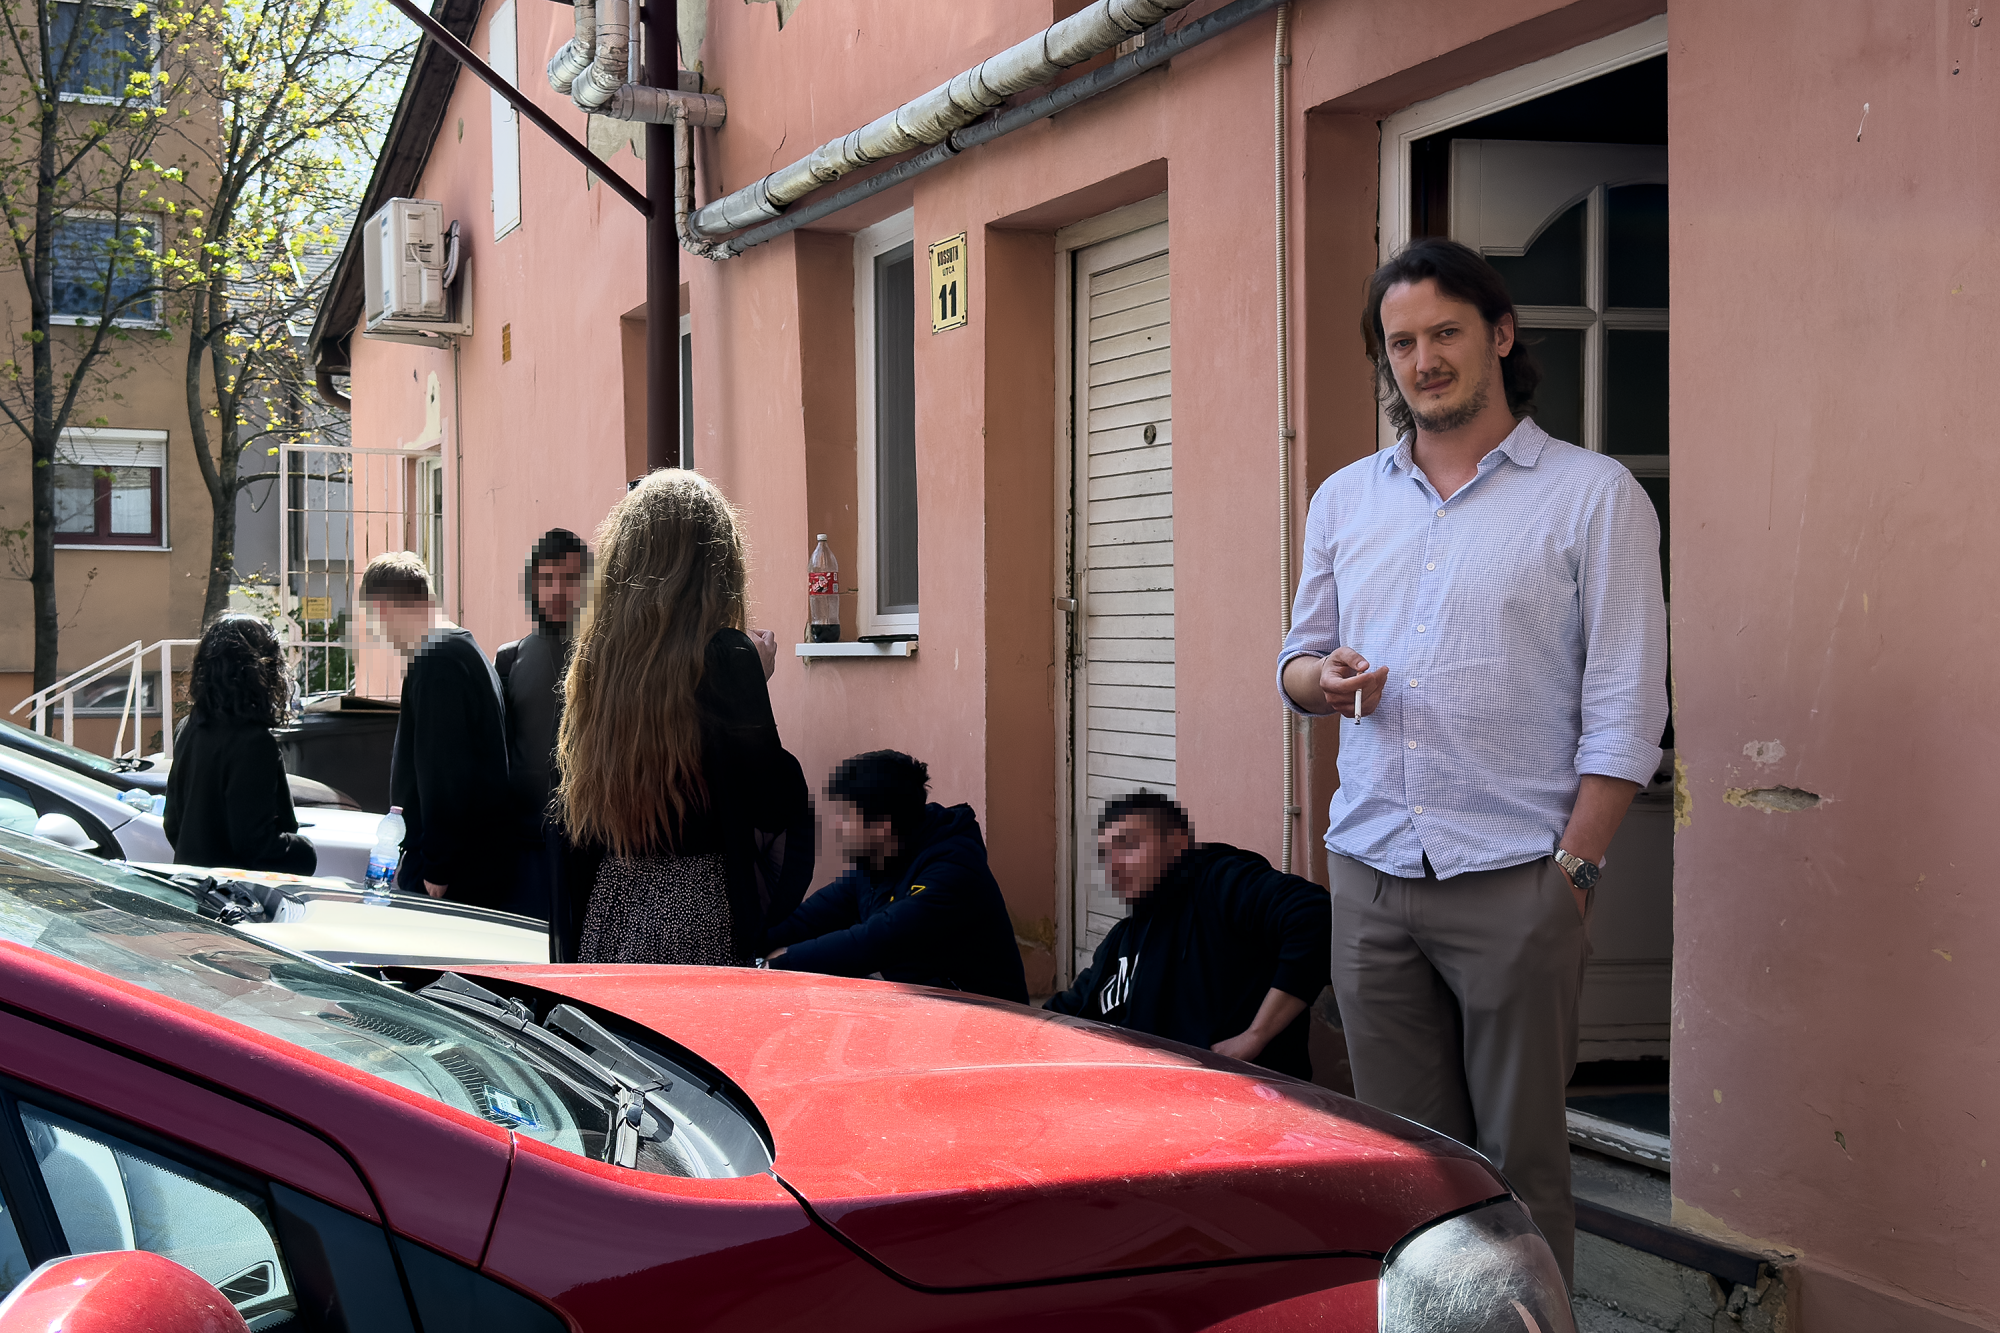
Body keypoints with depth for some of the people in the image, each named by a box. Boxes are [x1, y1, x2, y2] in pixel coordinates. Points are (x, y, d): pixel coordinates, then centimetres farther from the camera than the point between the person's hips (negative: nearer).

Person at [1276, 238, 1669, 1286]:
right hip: (1370, 875, 4)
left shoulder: (1594, 495, -1)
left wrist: (1573, 868, -11)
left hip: (1514, 883, -4)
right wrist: (1320, 678, -4)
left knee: (1518, 1159, 2)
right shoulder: (1344, 501, 14)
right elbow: (1301, 657, 21)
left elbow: (1624, 706, -4)